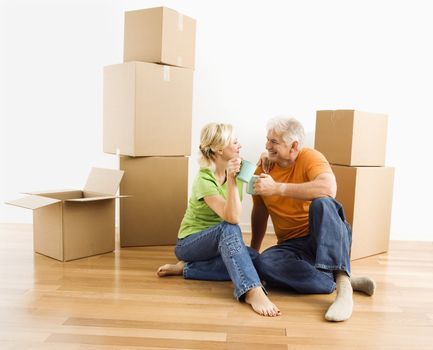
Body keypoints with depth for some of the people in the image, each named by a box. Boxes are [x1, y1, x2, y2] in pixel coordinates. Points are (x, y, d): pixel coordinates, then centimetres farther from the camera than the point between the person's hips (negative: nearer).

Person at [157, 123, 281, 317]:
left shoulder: (235, 170, -3)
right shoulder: (205, 180, -23)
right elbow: (232, 218, -35)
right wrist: (231, 180, -42)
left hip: (220, 243, 7)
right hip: (190, 243, -7)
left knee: (256, 259, -21)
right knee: (228, 228, -36)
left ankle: (186, 268, -14)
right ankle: (253, 291, -48)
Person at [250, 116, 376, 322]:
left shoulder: (309, 157, -12)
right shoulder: (264, 168, 3)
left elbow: (329, 189, -34)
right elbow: (260, 212, 13)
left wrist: (277, 188, -33)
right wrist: (253, 250, 14)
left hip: (328, 238, -4)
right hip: (293, 245, 4)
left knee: (322, 203, -36)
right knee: (264, 263, -30)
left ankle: (343, 285, -40)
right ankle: (342, 282, -23)